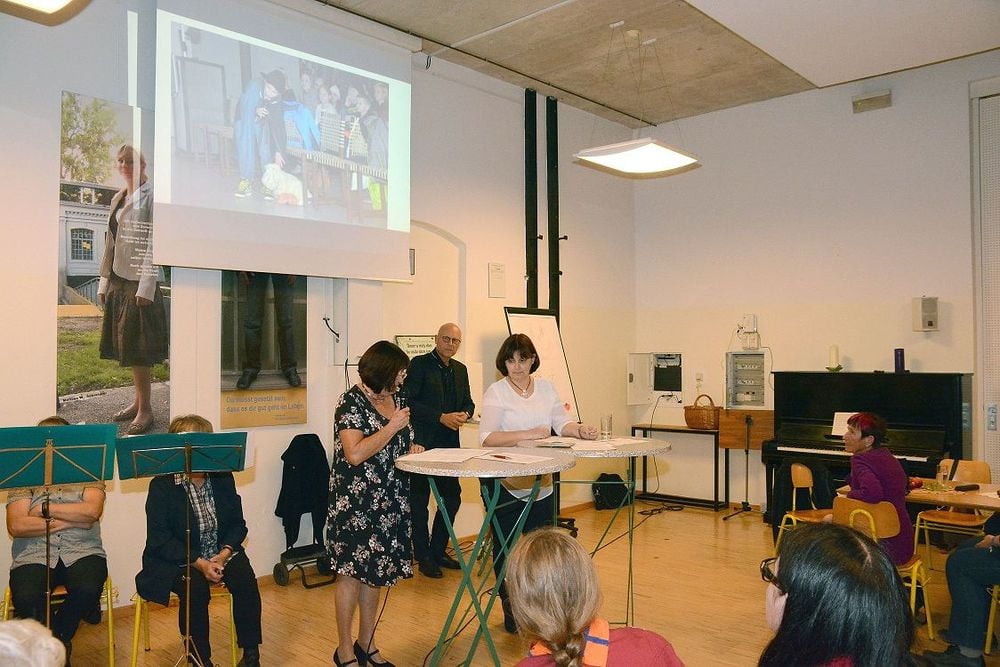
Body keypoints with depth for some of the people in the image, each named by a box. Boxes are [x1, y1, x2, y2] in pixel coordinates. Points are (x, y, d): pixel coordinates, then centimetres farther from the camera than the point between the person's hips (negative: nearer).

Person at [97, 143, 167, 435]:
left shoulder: (152, 195, -7)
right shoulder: (119, 198, 16)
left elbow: (154, 242, -13)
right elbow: (111, 241, 18)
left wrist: (146, 287, -18)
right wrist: (104, 282, 13)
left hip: (139, 280, -7)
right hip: (118, 280, 8)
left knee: (137, 348, -4)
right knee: (125, 345, 10)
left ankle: (145, 409, 4)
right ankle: (138, 400, 19)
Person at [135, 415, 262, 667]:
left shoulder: (223, 478, 2)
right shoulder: (161, 485, -9)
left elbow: (237, 523, 5)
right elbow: (159, 538, -13)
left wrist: (224, 554, -15)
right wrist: (198, 563, -22)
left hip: (220, 553, 3)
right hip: (175, 559, -3)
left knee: (245, 578, -24)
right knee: (195, 587, -32)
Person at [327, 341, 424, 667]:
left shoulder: (393, 397, 10)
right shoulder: (352, 401, -13)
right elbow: (355, 454, -23)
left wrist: (410, 447, 4)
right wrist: (393, 426, -19)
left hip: (389, 502, 7)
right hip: (355, 502, -7)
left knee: (376, 571, 14)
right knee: (352, 571, 1)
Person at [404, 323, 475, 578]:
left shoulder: (460, 369, 13)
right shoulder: (419, 364, -7)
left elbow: (468, 401, 18)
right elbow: (409, 402, -14)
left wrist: (465, 414, -6)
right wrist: (441, 417, -19)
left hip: (449, 442, 7)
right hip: (422, 443, -6)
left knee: (452, 496, 10)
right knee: (419, 500, 3)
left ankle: (438, 550, 26)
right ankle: (423, 557, 15)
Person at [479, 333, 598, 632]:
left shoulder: (546, 388, 10)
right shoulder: (496, 392, -7)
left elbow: (562, 423, 5)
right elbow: (487, 437, -18)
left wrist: (580, 430, -17)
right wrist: (529, 434, -27)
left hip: (541, 484, 5)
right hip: (506, 486, -4)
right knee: (507, 549, 4)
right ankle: (511, 610, 21)